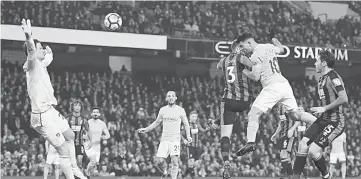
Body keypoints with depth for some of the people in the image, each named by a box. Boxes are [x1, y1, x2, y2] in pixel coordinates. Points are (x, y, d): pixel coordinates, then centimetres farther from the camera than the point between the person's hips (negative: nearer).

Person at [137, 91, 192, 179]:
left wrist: (188, 136, -7)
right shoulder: (163, 110, 9)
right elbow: (157, 122, 21)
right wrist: (146, 129, 14)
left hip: (175, 139, -3)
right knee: (161, 160, -4)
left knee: (174, 161, -14)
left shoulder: (180, 110, 2)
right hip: (164, 138, 3)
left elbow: (186, 124, 6)